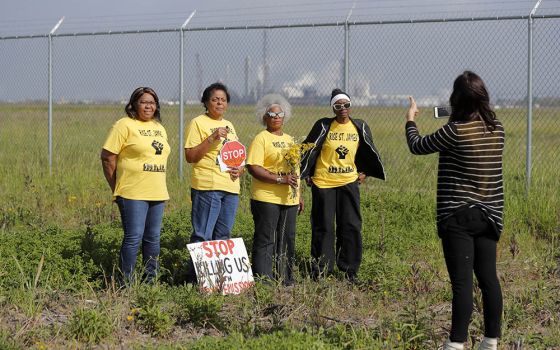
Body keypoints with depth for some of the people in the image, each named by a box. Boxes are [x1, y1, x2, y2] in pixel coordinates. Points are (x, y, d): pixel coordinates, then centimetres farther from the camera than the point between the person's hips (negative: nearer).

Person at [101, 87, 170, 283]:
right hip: (133, 194, -7)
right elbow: (107, 157, -8)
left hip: (157, 193, 7)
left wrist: (158, 187, 17)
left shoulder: (159, 128, 16)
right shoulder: (125, 125, -6)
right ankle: (127, 282, -2)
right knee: (134, 237, -8)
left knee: (153, 238, 11)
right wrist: (116, 188, -5)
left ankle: (151, 280, 20)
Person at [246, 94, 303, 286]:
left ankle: (286, 280, 19)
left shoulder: (289, 139, 17)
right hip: (266, 198, -7)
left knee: (287, 240, 11)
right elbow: (253, 168, -16)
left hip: (289, 198, 7)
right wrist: (280, 179, -21)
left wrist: (299, 196, 19)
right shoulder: (261, 138, -6)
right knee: (265, 241, -4)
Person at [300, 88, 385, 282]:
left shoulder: (360, 127, 3)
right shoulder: (324, 126, -6)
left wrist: (364, 172, 14)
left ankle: (350, 270, 12)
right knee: (323, 228, 3)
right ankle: (320, 270, 12)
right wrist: (306, 174, 1)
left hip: (349, 182, 3)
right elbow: (309, 150, 1)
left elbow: (369, 152, 19)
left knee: (351, 226, 2)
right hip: (323, 183, -3)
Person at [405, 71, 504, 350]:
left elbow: (417, 147, -2)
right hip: (489, 215, 6)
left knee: (462, 282, -5)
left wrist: (410, 120, 17)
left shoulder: (456, 131, -15)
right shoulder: (497, 128, 2)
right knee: (488, 278, 12)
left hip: (458, 217, -6)